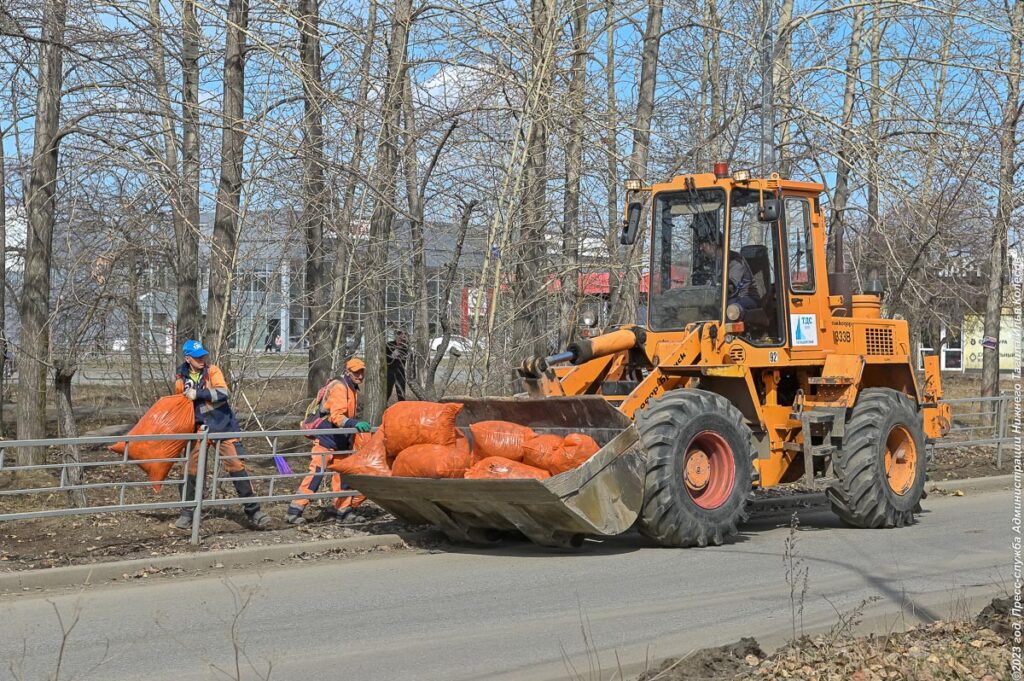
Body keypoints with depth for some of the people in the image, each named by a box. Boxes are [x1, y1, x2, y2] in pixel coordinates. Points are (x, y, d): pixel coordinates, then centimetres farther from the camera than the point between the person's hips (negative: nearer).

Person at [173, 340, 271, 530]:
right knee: (193, 470, -2)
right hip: (202, 428, 2)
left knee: (237, 466, -5)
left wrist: (198, 394, -22)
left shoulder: (212, 371, -4)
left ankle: (253, 510, 0)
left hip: (224, 425, -2)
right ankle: (187, 514, 12)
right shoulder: (181, 380, 3)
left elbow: (223, 393, -19)